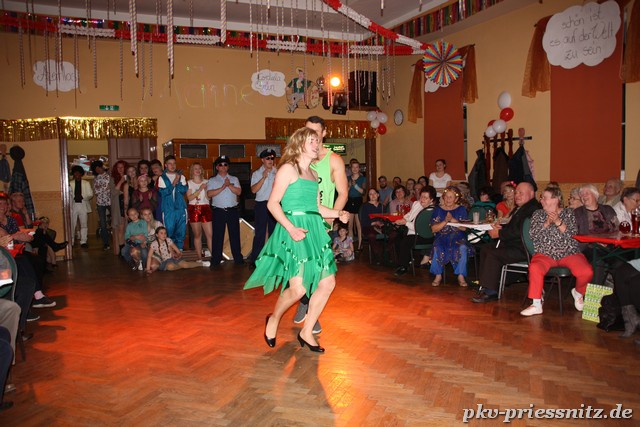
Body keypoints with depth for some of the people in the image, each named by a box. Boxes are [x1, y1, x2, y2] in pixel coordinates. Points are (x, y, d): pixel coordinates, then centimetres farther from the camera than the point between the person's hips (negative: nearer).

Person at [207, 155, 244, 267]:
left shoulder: (234, 179, 15)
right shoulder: (212, 180, 9)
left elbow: (238, 192, 0)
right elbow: (209, 194, -7)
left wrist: (229, 185, -12)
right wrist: (223, 187, -10)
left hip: (232, 210, 2)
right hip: (219, 211, -1)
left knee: (235, 234, 4)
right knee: (217, 236, 0)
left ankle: (238, 258, 11)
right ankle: (215, 260, 6)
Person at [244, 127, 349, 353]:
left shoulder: (313, 174, 19)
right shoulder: (288, 168, -4)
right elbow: (272, 203, -11)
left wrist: (338, 213, 5)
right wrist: (291, 228, -21)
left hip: (314, 231, 8)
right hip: (293, 232, -8)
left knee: (328, 282, 3)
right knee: (298, 288, -13)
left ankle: (306, 332, 17)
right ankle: (273, 320, 18)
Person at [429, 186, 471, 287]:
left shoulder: (461, 209, 9)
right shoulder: (438, 210, 10)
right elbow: (433, 229, 0)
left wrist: (452, 220, -18)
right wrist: (445, 222, -15)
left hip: (458, 237, 0)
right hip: (442, 236, 0)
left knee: (462, 248, -33)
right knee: (437, 248, -32)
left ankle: (461, 276, -19)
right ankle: (438, 275, -17)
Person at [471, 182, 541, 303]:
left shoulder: (533, 209, -17)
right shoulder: (519, 208, 18)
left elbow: (519, 232, -25)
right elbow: (511, 227, 26)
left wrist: (499, 233, -15)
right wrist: (500, 227, 4)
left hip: (522, 249, -11)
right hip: (510, 243, 11)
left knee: (493, 255, -23)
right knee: (485, 249, 9)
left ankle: (490, 292, -16)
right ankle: (485, 285, 8)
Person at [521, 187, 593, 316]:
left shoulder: (569, 213, 11)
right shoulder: (537, 214, 14)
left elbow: (573, 234, -3)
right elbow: (533, 235, 1)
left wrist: (558, 222, -14)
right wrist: (547, 223, -10)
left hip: (569, 252, 0)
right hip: (545, 253, 0)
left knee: (587, 272, -27)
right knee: (535, 268, -34)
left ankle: (578, 292, 9)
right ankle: (536, 305, -22)